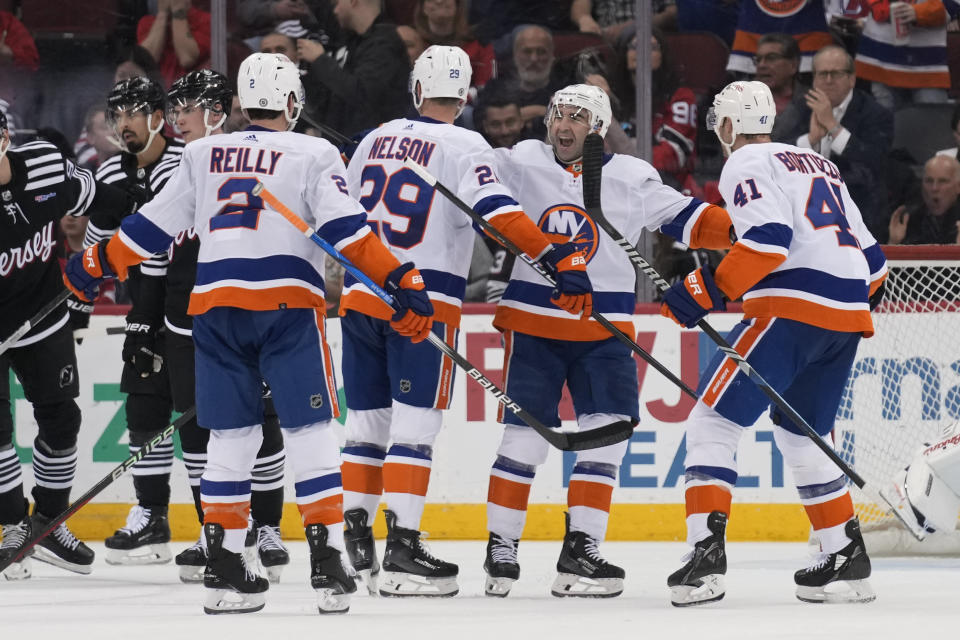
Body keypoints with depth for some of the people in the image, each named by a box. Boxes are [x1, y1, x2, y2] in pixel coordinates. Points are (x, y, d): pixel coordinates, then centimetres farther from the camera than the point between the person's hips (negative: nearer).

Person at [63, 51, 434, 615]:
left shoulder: (203, 155, 16)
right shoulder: (313, 154, 4)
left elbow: (152, 227, 19)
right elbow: (347, 229, -8)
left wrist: (96, 266, 32)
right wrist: (401, 281, -11)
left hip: (215, 300, 4)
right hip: (288, 301, -4)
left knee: (231, 435, 11)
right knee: (311, 433, 0)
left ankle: (224, 569, 9)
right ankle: (328, 568, -6)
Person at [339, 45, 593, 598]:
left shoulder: (377, 140, 13)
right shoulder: (464, 148, -5)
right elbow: (499, 213, -19)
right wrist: (561, 260, -21)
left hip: (361, 297, 6)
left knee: (368, 425, 13)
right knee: (414, 427, -5)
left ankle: (354, 544, 14)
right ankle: (401, 552, -10)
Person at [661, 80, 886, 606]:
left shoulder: (746, 164, 1)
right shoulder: (819, 165, 26)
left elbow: (769, 238, -16)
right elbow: (868, 252, 25)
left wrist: (709, 289, -14)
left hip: (792, 306, -8)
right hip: (848, 317, 8)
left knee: (712, 422, -6)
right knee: (801, 436, 23)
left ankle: (706, 556, -19)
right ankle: (847, 561, 19)